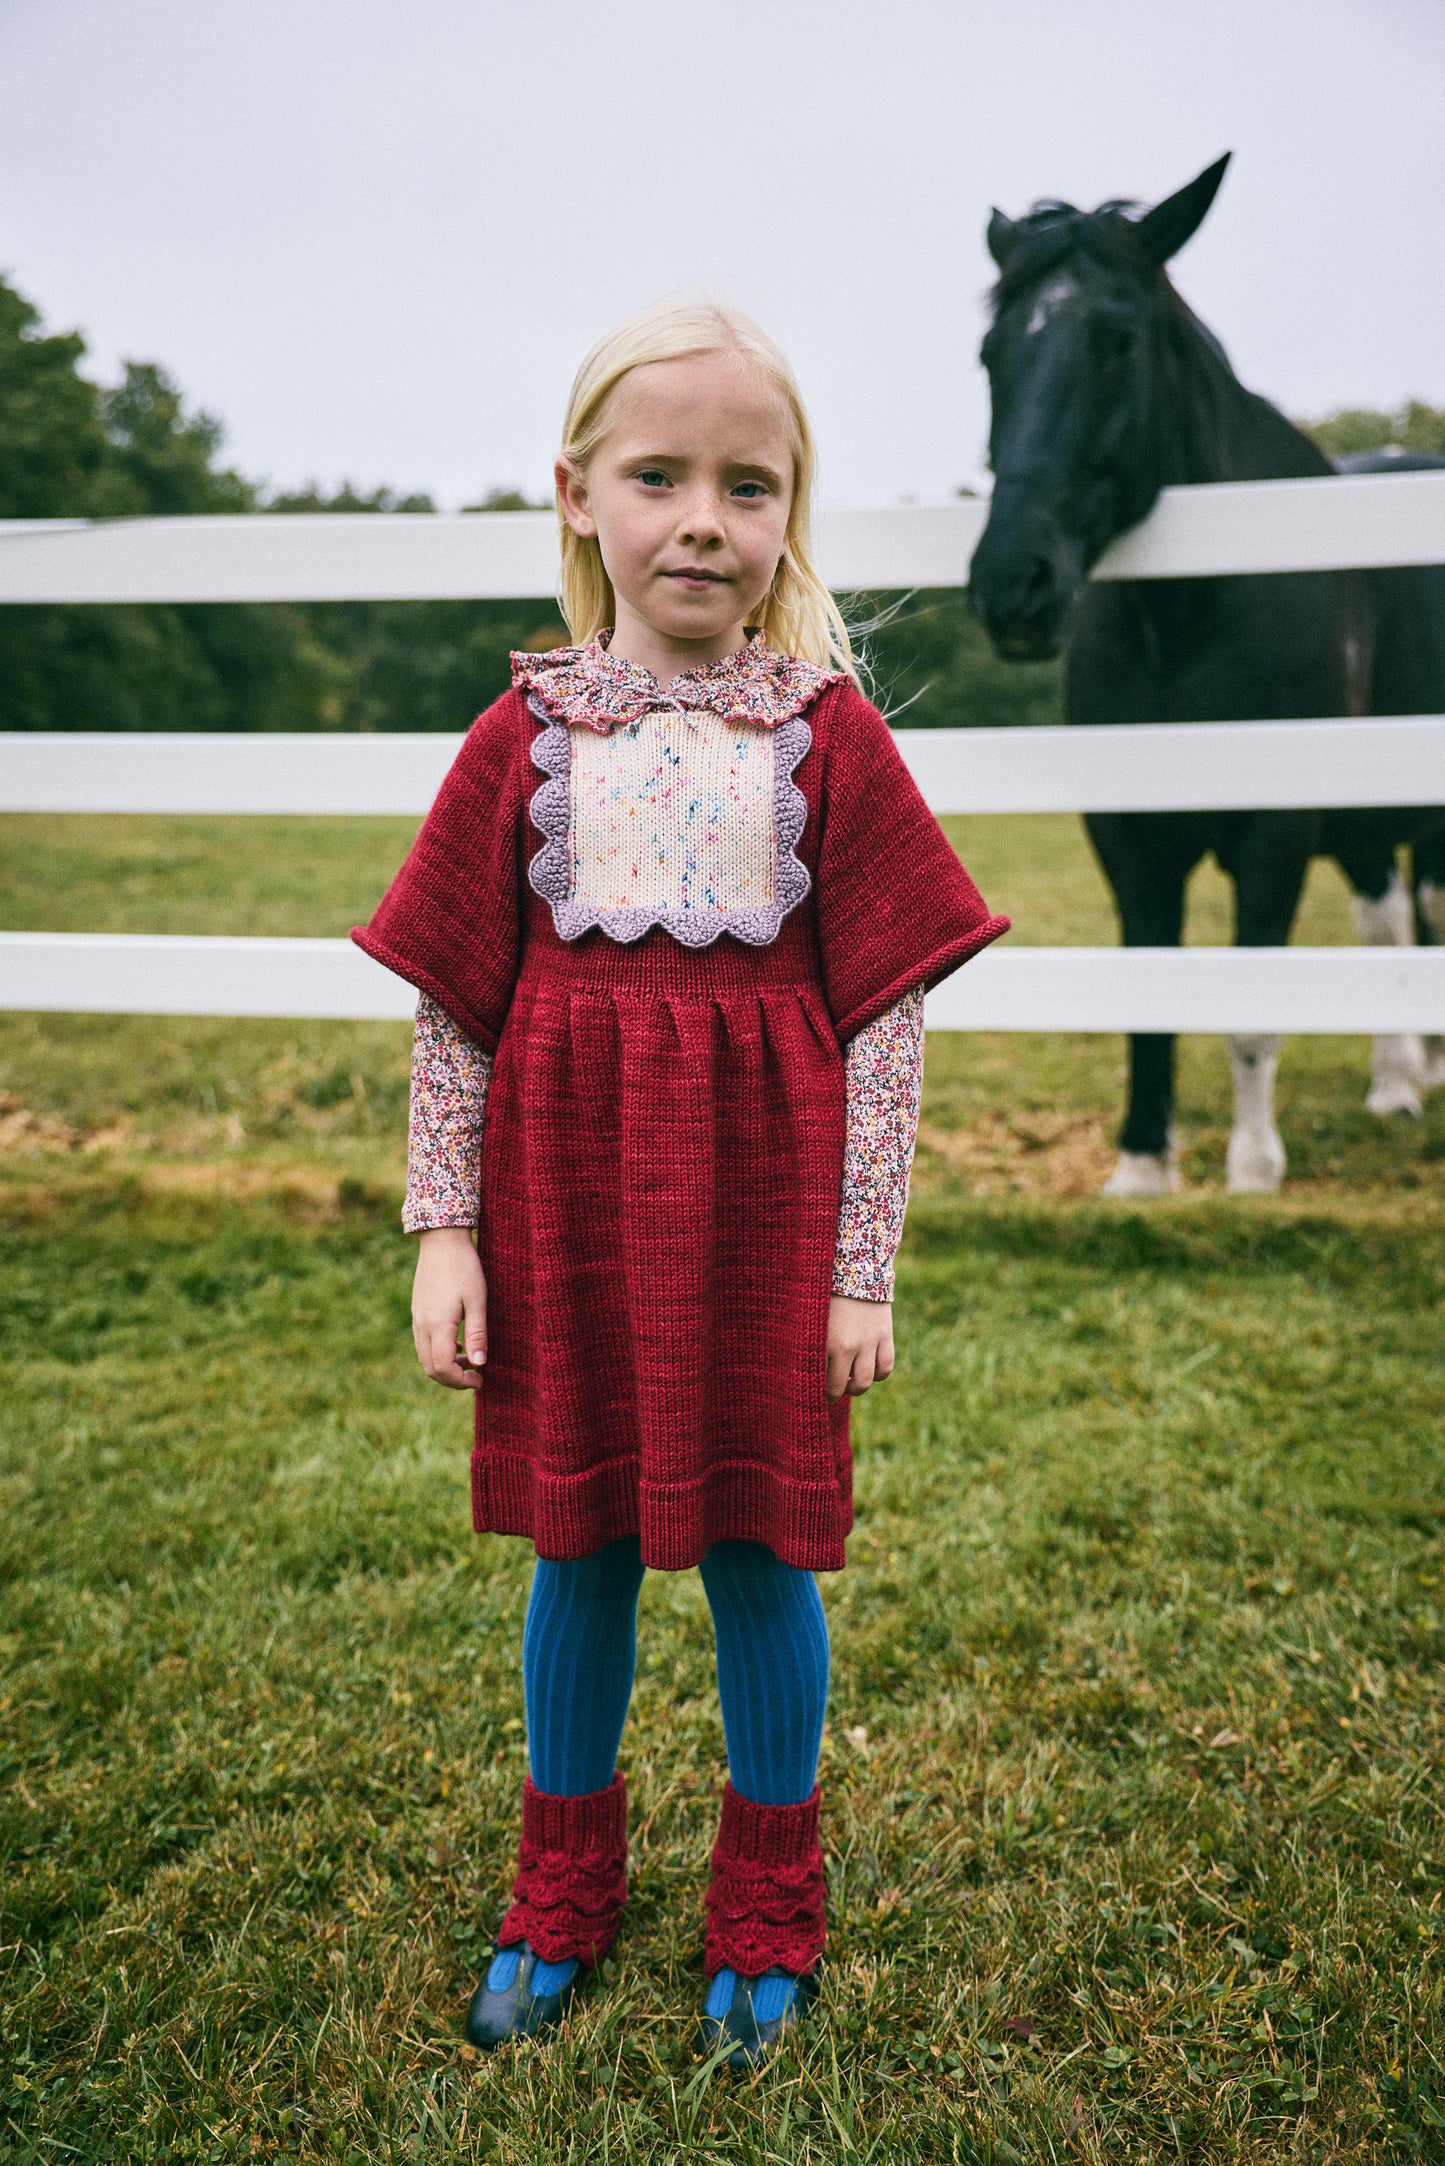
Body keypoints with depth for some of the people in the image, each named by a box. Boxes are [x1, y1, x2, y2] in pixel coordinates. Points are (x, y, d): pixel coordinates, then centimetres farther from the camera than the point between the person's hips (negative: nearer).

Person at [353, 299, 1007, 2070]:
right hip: (566, 1200, 2)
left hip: (760, 1204, -1)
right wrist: (443, 1228, -2)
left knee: (758, 1552, 9)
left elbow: (886, 1018, -3)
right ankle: (563, 1894, 37)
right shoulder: (526, 732, 1)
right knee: (579, 1548, 14)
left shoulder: (827, 735, -3)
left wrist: (862, 1263, -6)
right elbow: (452, 1010, 3)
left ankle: (767, 1915, 33)